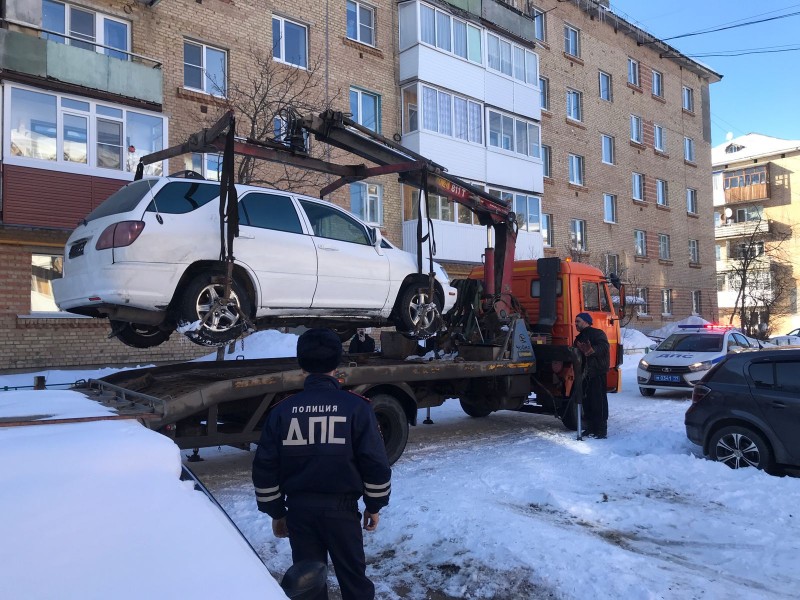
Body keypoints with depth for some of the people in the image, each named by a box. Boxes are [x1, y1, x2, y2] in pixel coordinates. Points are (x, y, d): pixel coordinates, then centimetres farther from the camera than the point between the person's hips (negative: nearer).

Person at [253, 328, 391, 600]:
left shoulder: (282, 410, -3)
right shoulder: (356, 407, -10)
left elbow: (265, 468, 1)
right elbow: (375, 462, -10)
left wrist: (276, 512, 12)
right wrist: (374, 505, 4)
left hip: (299, 509, 2)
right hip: (341, 508, -2)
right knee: (353, 576, 14)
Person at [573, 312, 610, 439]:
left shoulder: (597, 334, -5)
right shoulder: (579, 338, 22)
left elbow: (604, 347, -23)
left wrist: (592, 350, -40)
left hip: (597, 372, -9)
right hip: (585, 374, 9)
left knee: (598, 401, -9)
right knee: (586, 401, 9)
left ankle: (601, 430, -6)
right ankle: (591, 428, 17)